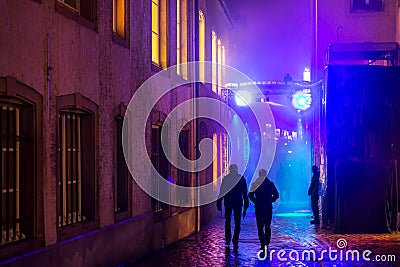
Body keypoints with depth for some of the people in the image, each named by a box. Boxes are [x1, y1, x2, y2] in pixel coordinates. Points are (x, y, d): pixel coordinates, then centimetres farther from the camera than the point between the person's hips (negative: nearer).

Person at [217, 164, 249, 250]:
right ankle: (235, 243, 4)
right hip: (238, 203, 0)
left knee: (227, 222, 11)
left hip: (228, 203, 0)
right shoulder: (241, 179, -2)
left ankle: (227, 241, 8)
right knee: (237, 223, 4)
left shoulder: (225, 179, -5)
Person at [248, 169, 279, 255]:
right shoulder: (270, 184, 0)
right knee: (267, 227, 12)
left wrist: (256, 202, 1)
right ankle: (266, 244, 4)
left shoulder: (255, 184, -4)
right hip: (268, 208, 1)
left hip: (258, 208, -1)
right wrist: (271, 201, 8)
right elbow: (276, 195, 0)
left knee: (260, 227, 5)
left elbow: (250, 195, -10)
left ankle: (263, 245, -3)